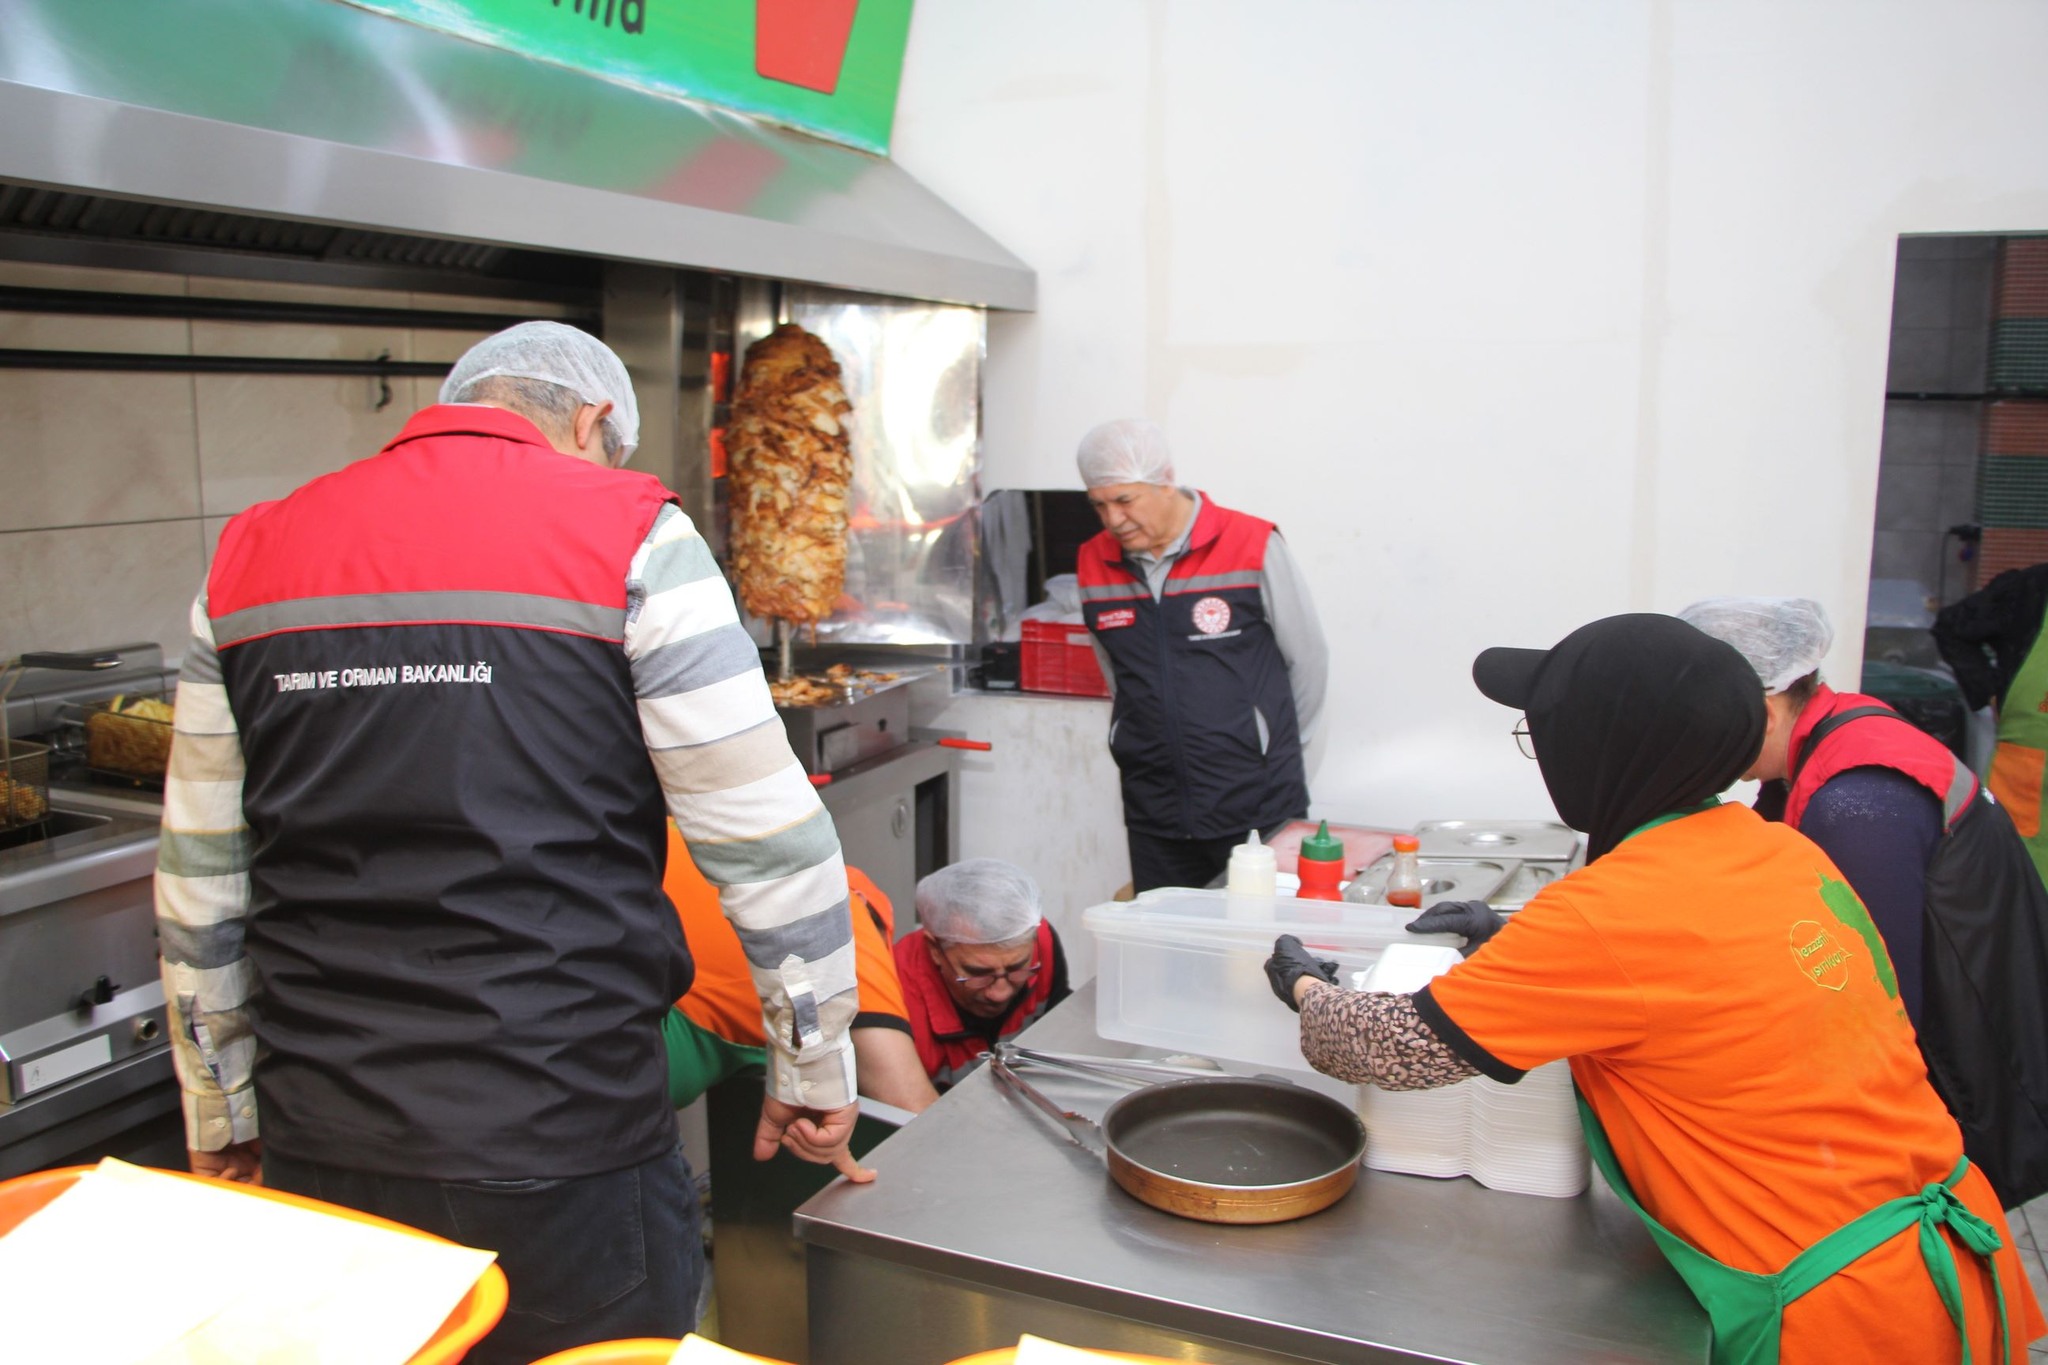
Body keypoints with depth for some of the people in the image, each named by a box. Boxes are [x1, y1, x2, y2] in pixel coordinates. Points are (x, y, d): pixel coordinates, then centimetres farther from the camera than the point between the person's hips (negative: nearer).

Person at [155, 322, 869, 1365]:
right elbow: (765, 841, -8)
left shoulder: (250, 556, 7)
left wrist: (221, 1114, 21)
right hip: (559, 1152, -4)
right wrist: (813, 1066, 5)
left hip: (318, 1154, 5)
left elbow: (199, 883, 11)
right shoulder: (632, 540, -8)